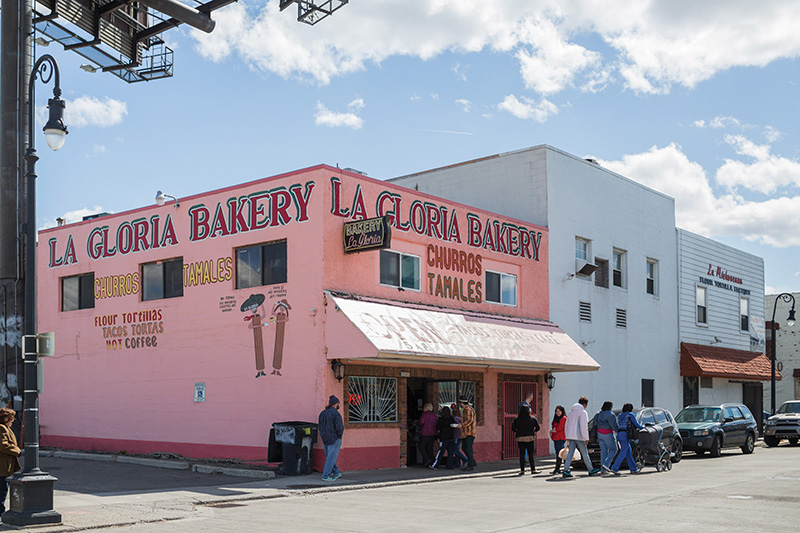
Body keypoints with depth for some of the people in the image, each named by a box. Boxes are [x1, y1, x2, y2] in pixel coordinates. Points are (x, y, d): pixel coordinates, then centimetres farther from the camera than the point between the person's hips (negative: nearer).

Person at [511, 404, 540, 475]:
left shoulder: (517, 419, -2)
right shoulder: (532, 418, -3)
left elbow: (513, 428, -2)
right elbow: (537, 427, -4)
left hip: (520, 438, 1)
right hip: (530, 438, 0)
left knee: (522, 455, 5)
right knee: (531, 454, 6)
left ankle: (522, 470, 3)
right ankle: (533, 470, 5)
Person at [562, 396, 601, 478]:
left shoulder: (571, 411, 15)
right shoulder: (582, 412, -9)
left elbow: (567, 425, 18)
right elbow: (583, 426, -15)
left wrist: (567, 436, 22)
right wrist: (586, 438, -11)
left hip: (571, 436, 7)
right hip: (579, 436, -6)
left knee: (570, 453, 3)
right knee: (585, 453, 4)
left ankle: (566, 471, -6)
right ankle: (591, 470, 16)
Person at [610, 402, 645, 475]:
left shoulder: (620, 415, 20)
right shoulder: (630, 415, 0)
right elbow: (636, 424, 2)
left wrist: (635, 427, 25)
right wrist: (642, 427, 21)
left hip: (619, 433, 8)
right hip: (624, 434, -8)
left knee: (629, 452, 12)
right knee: (623, 452, -9)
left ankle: (633, 469, 14)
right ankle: (614, 469, -17)